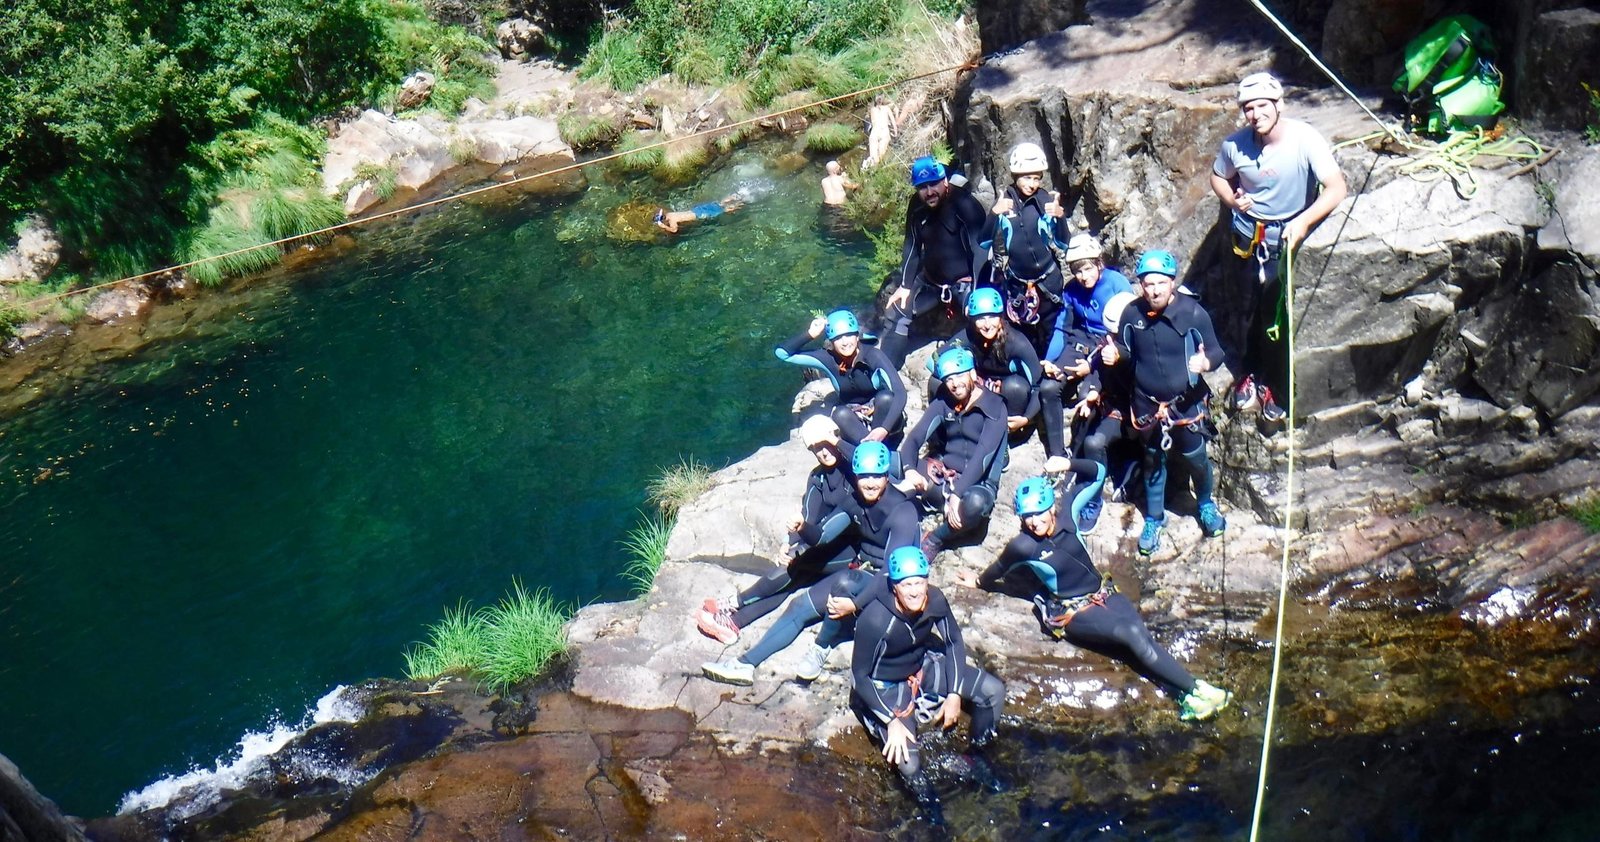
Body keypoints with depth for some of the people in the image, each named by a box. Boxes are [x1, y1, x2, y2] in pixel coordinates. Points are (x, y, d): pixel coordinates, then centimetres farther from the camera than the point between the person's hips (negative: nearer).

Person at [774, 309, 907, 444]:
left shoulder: (873, 356, -23)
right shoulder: (828, 358, -15)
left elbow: (900, 392, -33)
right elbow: (782, 353, -17)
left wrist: (884, 429, -47)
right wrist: (811, 335, -31)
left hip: (883, 418, -2)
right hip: (853, 421, 2)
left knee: (885, 397, -34)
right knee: (840, 414, -31)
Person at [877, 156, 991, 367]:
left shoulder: (963, 203, -21)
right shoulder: (916, 206, -2)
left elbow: (980, 246, -24)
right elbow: (912, 246, 7)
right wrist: (905, 285, 1)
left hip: (965, 281, -6)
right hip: (931, 280, 6)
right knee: (896, 313, 2)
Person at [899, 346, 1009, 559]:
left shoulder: (994, 407, -11)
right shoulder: (943, 403, 4)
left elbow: (983, 455, -21)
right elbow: (914, 438, -6)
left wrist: (957, 493, -32)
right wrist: (910, 470, -28)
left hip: (978, 482, -3)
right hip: (943, 475, 4)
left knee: (976, 502, -40)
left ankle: (934, 539, -15)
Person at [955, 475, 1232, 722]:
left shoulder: (1067, 514, -4)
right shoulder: (1023, 546, -15)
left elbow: (1098, 473, 3)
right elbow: (998, 569, 7)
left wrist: (1069, 464, -14)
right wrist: (979, 581, 25)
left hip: (1104, 594, 5)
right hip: (1073, 614, -5)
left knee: (1142, 633, -23)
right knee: (1131, 634, -27)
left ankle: (1187, 699, -30)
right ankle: (1195, 690, -24)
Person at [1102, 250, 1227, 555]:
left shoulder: (1192, 312, -19)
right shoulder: (1131, 314, -12)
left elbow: (1216, 351, -12)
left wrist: (1205, 362, -34)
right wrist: (1113, 354, -17)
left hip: (1186, 402, -2)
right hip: (1147, 403, 2)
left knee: (1195, 458, 13)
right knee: (1153, 461, 19)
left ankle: (1206, 504, 44)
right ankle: (1154, 518, 38)